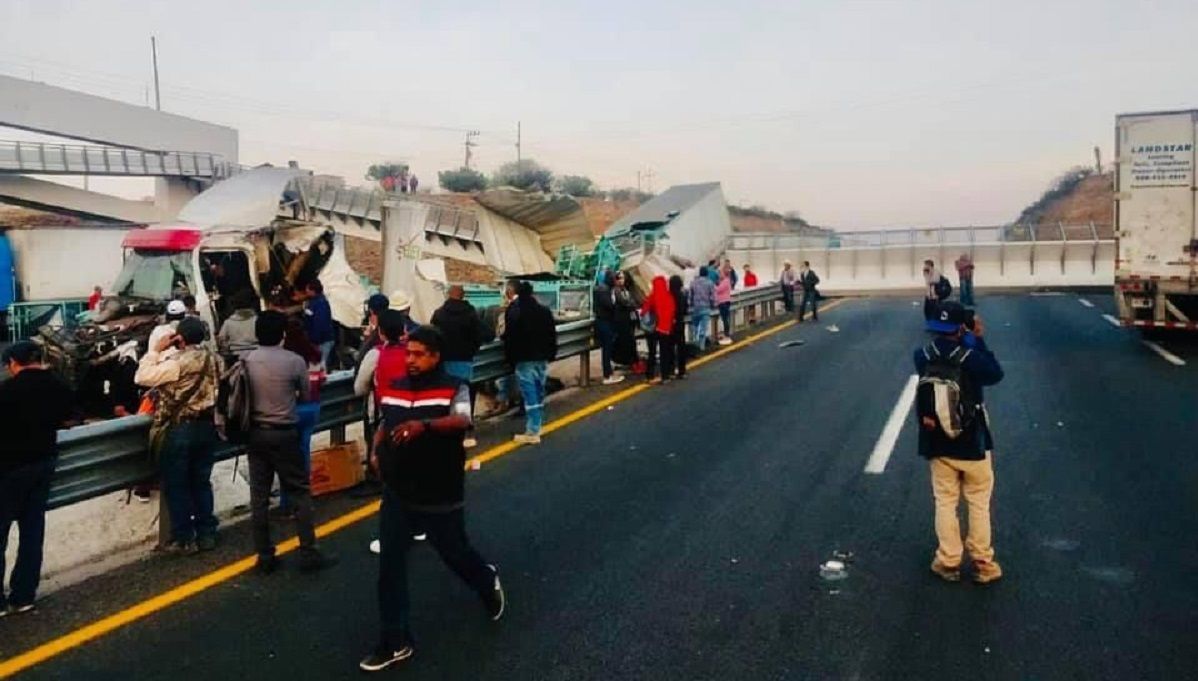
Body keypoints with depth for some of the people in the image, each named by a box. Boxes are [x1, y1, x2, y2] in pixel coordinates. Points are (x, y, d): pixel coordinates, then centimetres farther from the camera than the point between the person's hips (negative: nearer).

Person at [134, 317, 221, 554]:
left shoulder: (178, 361, -18)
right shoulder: (214, 358, 4)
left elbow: (141, 377, -13)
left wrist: (156, 350, -6)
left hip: (179, 429, -6)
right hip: (207, 426, 6)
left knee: (176, 485, 6)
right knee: (201, 483, 14)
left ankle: (183, 539, 12)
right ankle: (206, 534, 20)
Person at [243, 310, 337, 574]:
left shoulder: (246, 361, -2)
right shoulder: (294, 361, -12)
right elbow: (307, 394, 1)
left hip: (256, 433, 4)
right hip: (284, 434, -4)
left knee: (259, 496, 8)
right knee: (299, 493, 4)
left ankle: (264, 557, 13)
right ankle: (308, 554, 5)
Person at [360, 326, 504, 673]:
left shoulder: (454, 388, -12)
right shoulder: (393, 389, 5)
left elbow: (461, 421, -32)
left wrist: (423, 425, -48)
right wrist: (377, 453, 2)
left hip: (441, 496, -4)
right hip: (397, 494, 5)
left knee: (455, 554, 13)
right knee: (390, 566, 4)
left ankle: (487, 580, 47)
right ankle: (395, 641, 17)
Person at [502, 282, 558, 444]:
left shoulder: (514, 313, -10)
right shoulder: (545, 311, 8)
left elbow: (509, 338, -8)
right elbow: (552, 335, 12)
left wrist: (510, 358, 3)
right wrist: (551, 355, 18)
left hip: (524, 360, -6)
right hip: (542, 358, 6)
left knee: (530, 396, -7)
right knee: (539, 393, 13)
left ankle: (532, 432, -8)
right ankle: (536, 427, 21)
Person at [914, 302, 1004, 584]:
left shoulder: (922, 357, -9)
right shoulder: (971, 358, -19)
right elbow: (996, 374, -3)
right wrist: (979, 340, -2)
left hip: (937, 444, 3)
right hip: (972, 443, -3)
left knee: (945, 503, 13)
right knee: (979, 503, 13)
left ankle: (948, 562, 18)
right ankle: (983, 563, 20)